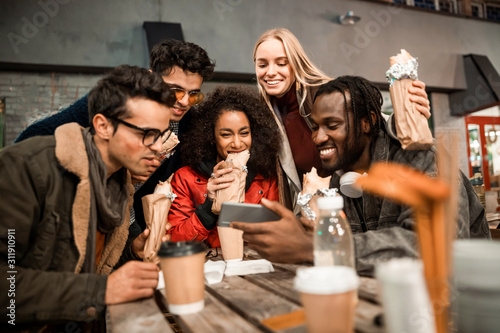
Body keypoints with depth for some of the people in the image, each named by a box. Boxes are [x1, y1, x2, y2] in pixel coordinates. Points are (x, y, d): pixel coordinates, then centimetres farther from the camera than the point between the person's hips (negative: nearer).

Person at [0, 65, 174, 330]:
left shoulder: (121, 182, 3)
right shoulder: (27, 166, -21)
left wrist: (132, 253, -4)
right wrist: (100, 290, -28)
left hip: (79, 322, 6)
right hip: (26, 325, -5)